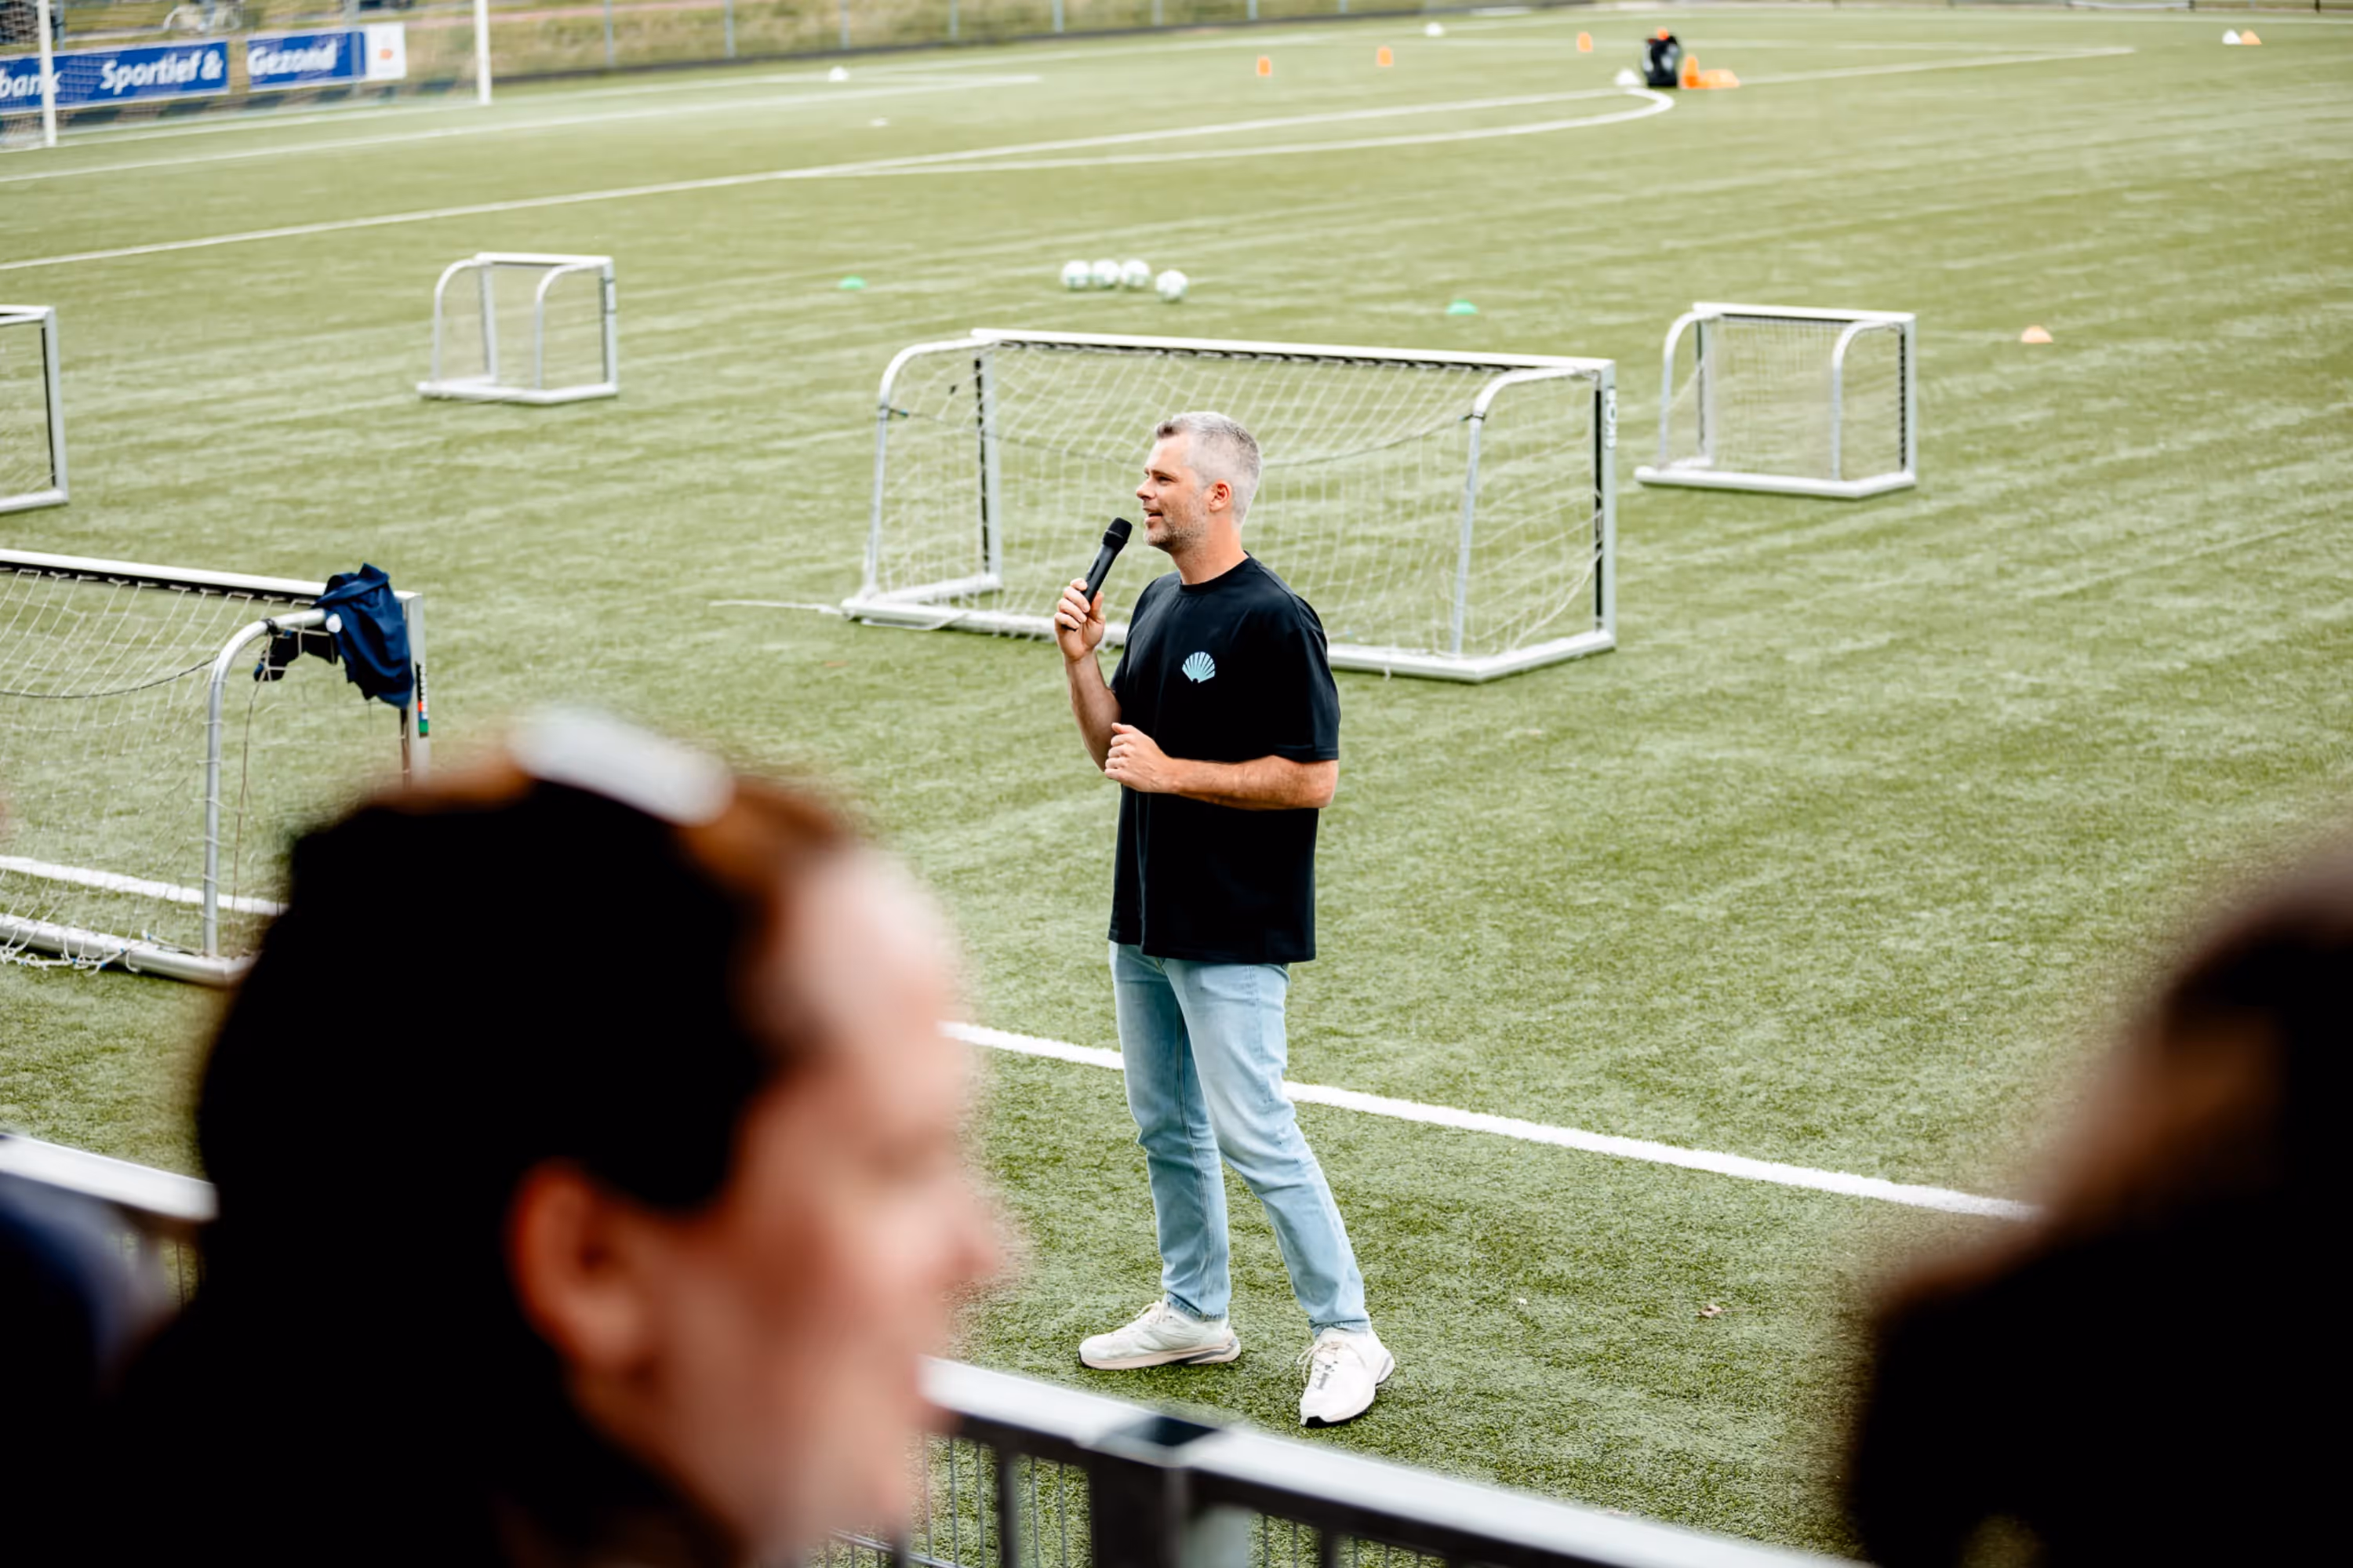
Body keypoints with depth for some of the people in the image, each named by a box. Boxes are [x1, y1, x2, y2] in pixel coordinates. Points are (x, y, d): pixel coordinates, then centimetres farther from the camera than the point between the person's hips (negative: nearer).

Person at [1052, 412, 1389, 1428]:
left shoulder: (1274, 621, -16)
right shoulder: (1157, 603, 11)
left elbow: (1313, 777, -18)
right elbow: (1112, 746, 16)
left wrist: (1171, 772, -19)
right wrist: (1079, 658, 0)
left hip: (1233, 933, -9)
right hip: (1144, 921, 9)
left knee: (1253, 1134, -8)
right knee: (1166, 1127, 16)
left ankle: (1345, 1333, 1)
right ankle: (1194, 1313, 29)